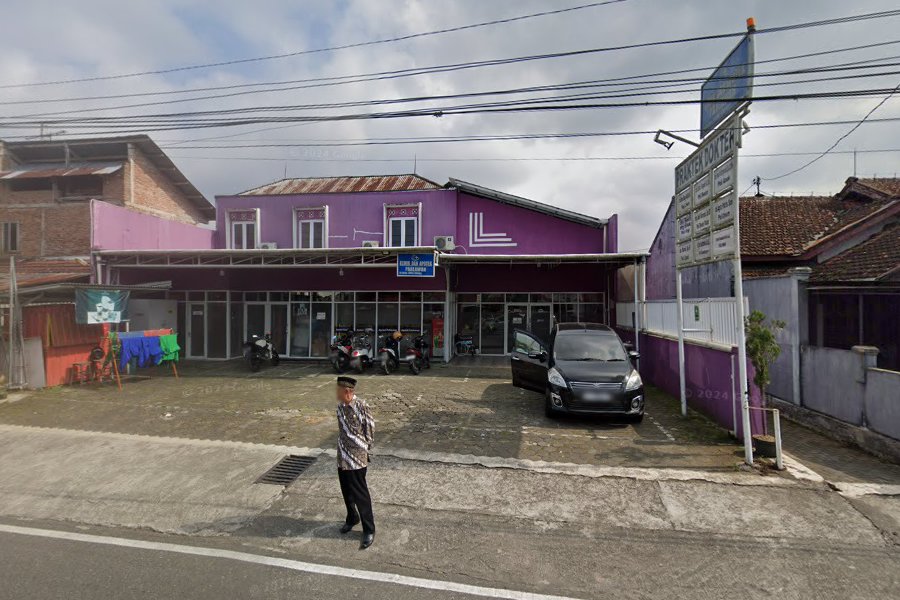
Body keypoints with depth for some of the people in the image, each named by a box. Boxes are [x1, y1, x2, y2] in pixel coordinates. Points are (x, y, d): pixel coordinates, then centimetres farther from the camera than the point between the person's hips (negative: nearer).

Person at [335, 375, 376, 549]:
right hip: (342, 457, 7)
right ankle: (352, 518, 44)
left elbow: (370, 430, -11)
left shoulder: (362, 406, -21)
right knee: (346, 492, 21)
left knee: (360, 494, 4)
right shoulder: (340, 406, 0)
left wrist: (364, 447, -3)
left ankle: (369, 530, 19)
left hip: (357, 458, -7)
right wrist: (343, 447, 11)